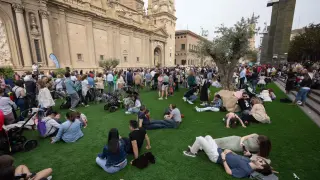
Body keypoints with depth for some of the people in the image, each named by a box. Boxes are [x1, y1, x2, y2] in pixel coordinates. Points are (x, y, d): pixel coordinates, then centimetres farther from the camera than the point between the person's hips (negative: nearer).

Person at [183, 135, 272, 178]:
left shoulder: (245, 170, -24)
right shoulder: (248, 161, -2)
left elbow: (229, 172, -22)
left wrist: (223, 159, -21)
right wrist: (230, 151, 0)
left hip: (216, 157, -9)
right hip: (219, 150, 9)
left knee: (199, 138, -13)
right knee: (207, 137, 18)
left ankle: (191, 152, 17)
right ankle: (195, 149, 36)